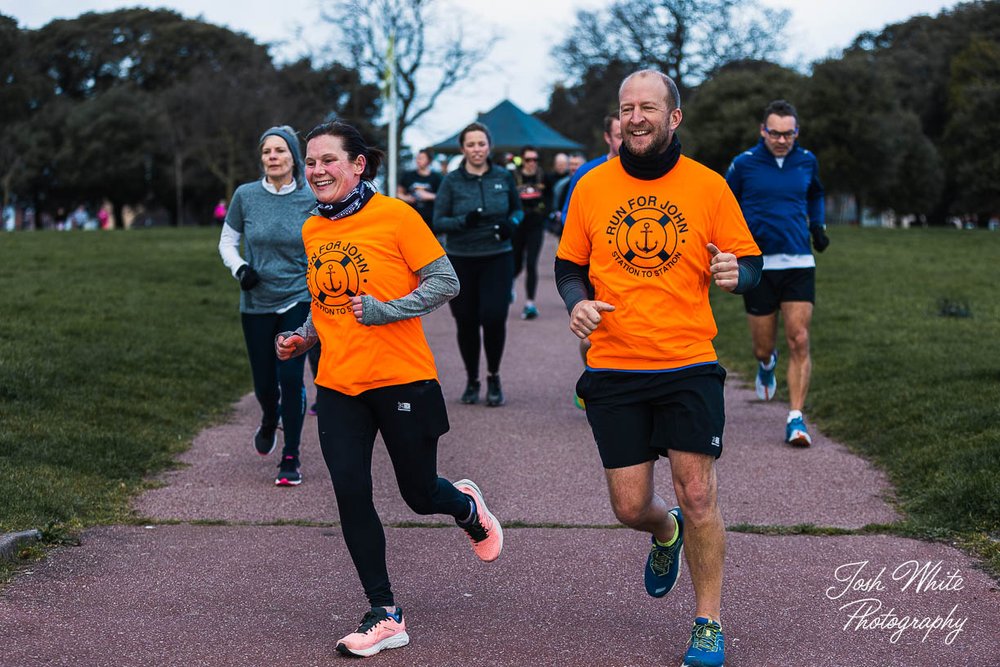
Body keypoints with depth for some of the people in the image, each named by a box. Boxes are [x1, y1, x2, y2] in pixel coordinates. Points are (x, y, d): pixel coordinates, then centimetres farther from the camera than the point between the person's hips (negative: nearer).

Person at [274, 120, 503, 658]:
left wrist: (387, 310, -20)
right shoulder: (313, 230, 8)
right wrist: (304, 338, 5)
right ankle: (385, 617, 10)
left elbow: (445, 281, -9)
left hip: (401, 379, -5)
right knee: (351, 496, -3)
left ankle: (467, 507, 44)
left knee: (420, 494, 6)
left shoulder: (394, 215, -10)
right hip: (338, 385, 5)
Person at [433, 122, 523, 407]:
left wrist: (512, 222, -6)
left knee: (494, 317, -12)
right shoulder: (452, 181, -2)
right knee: (466, 322, 5)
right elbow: (438, 222, -2)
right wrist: (464, 221, -21)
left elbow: (518, 209, 16)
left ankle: (493, 378, 10)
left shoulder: (504, 177, 3)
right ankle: (472, 381, 24)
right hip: (461, 261, 0)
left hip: (498, 258, 0)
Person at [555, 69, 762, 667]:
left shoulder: (708, 186, 0)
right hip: (613, 368, 2)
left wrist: (734, 272, -18)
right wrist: (577, 301, -7)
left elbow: (750, 263, 5)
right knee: (631, 506, 2)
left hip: (689, 365, -1)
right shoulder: (592, 187, 4)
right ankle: (666, 534, 41)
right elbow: (569, 264, 14)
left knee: (697, 494, -5)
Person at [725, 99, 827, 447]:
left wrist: (817, 225, 11)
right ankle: (767, 363, 45)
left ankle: (796, 418, -4)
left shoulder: (807, 161, 6)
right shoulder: (744, 163, -3)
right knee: (763, 346, 6)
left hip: (799, 264, 1)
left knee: (799, 342, -9)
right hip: (758, 265, -1)